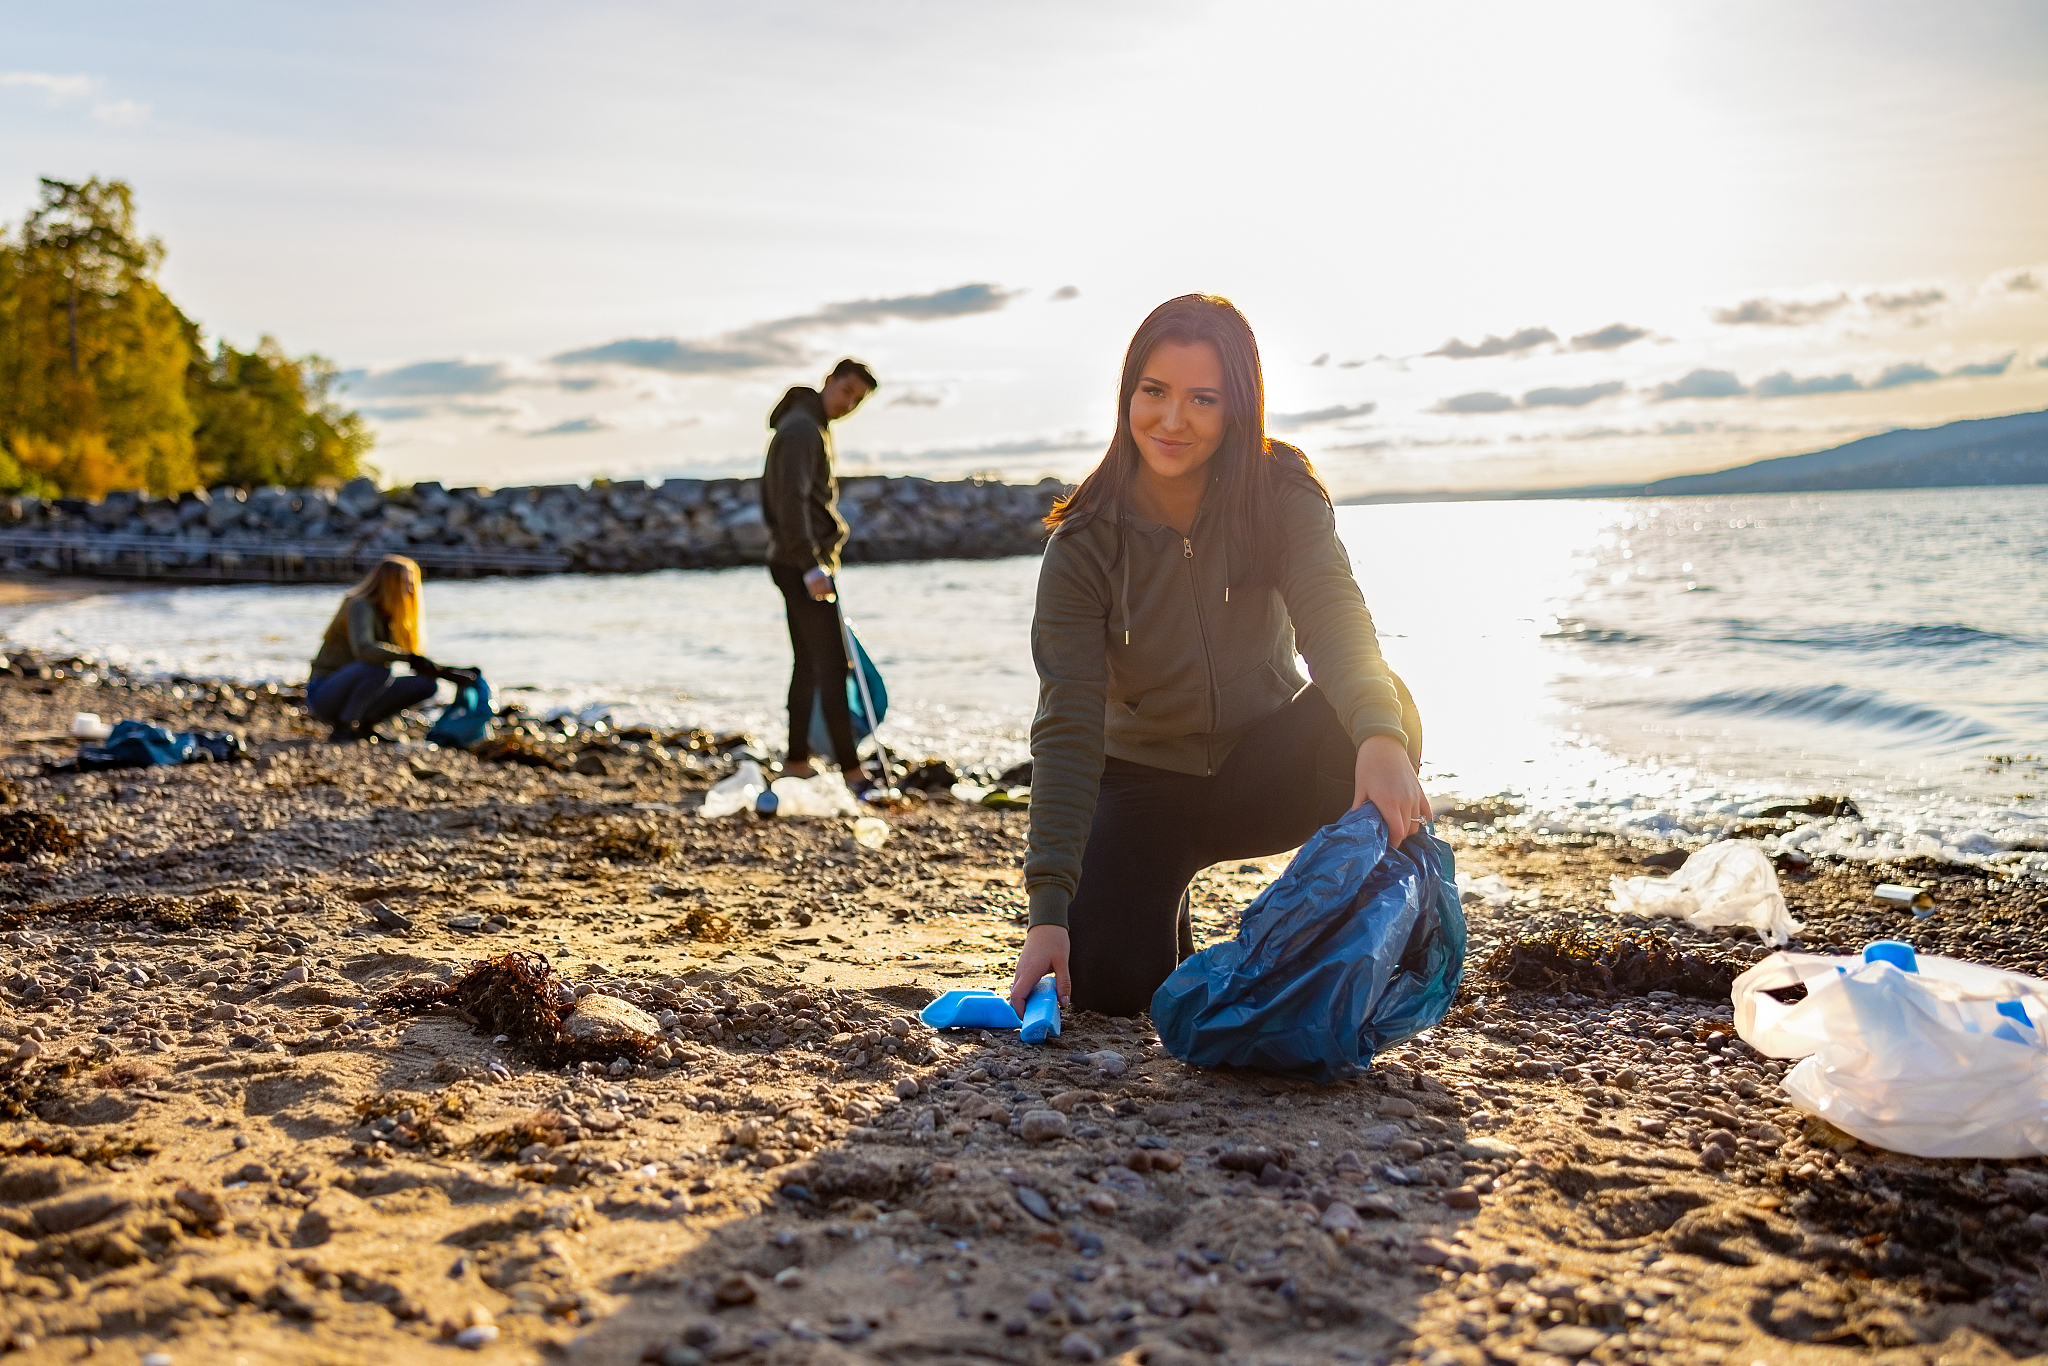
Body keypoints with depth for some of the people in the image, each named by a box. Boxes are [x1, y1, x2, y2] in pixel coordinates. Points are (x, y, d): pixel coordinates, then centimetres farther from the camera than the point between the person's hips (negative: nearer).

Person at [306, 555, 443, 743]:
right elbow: (363, 649, -36)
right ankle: (344, 727, -20)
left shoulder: (389, 615, 9)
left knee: (427, 685, -6)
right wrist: (409, 657, -39)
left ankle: (363, 722, -1)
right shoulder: (360, 606, -16)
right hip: (323, 694, -8)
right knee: (379, 667, -36)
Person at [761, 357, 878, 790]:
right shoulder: (801, 428, -14)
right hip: (803, 565, -11)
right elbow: (791, 503, -23)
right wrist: (811, 566, -27)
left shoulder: (814, 428, 18)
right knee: (833, 665, -11)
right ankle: (850, 767, -10)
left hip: (802, 564, 11)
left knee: (808, 664, 14)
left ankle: (797, 760, 21)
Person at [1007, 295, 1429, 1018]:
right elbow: (1067, 732, -22)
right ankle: (1164, 915, 16)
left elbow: (1333, 620, -32)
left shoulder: (1280, 497, -15)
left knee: (1380, 705, -31)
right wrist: (1049, 909, -30)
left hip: (1264, 769, 1)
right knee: (1107, 983, -21)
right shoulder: (1085, 545, -17)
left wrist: (1381, 739, -55)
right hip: (1145, 783, 0)